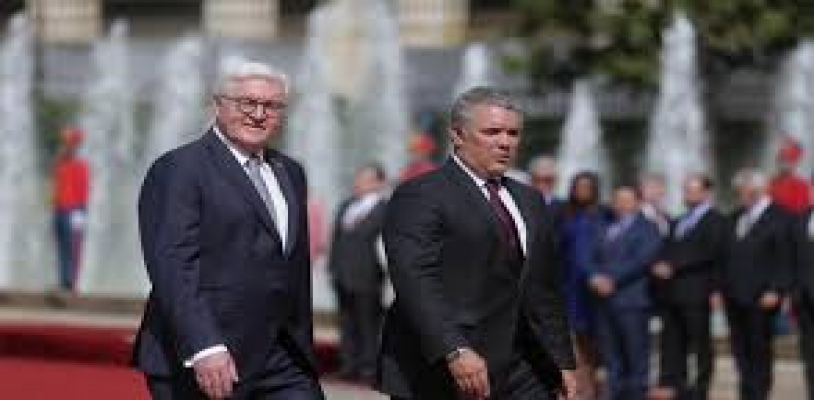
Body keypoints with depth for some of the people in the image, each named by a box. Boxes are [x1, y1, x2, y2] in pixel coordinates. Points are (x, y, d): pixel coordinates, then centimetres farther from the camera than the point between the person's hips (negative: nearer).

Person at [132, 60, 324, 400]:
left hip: (282, 365, 7)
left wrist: (303, 345, 21)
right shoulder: (178, 169, -7)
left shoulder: (290, 174, 18)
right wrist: (203, 348, -26)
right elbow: (172, 267, -17)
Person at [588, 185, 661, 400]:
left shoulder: (647, 228, 2)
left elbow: (642, 260, -10)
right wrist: (595, 278, -5)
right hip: (604, 301, 6)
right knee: (611, 357, 5)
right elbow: (595, 260, 16)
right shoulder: (607, 230, 22)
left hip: (631, 300, -6)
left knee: (636, 356, -4)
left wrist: (612, 280, -14)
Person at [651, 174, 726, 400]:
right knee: (671, 345, 2)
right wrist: (660, 266, 1)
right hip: (671, 292, 7)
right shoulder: (678, 222, 25)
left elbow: (709, 253, -13)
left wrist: (673, 266, -16)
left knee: (701, 345, -3)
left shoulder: (715, 221, -2)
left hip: (696, 293, -7)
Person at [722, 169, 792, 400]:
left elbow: (784, 259, -10)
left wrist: (775, 290, -17)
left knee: (759, 352, -1)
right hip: (734, 295, 7)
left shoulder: (779, 218, -5)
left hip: (761, 297, -7)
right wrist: (719, 288, 12)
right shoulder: (736, 218, 18)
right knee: (741, 351, 6)